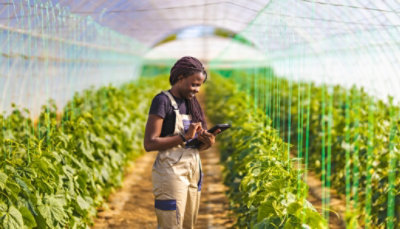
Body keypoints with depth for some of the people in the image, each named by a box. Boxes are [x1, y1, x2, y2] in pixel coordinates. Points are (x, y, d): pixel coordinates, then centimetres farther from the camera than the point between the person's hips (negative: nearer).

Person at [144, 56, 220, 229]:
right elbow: (149, 143, -15)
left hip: (193, 172, 7)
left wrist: (207, 142, -5)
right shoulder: (163, 100, -7)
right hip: (171, 173, -7)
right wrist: (185, 137, -21)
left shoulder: (190, 102, 15)